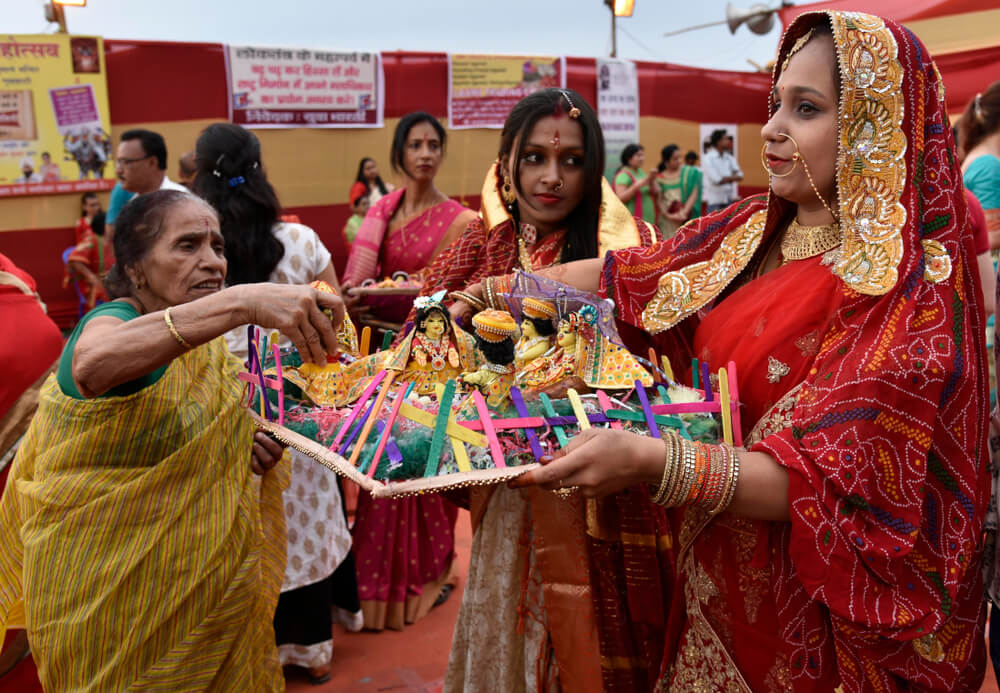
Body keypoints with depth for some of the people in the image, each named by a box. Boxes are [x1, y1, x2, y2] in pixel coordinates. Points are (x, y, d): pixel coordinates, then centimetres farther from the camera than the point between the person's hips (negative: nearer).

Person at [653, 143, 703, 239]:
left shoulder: (690, 172, 4)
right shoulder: (660, 178, 6)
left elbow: (694, 194, -1)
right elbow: (659, 200, 2)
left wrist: (684, 212, -12)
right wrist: (668, 215, -12)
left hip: (686, 220, -1)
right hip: (667, 221, 1)